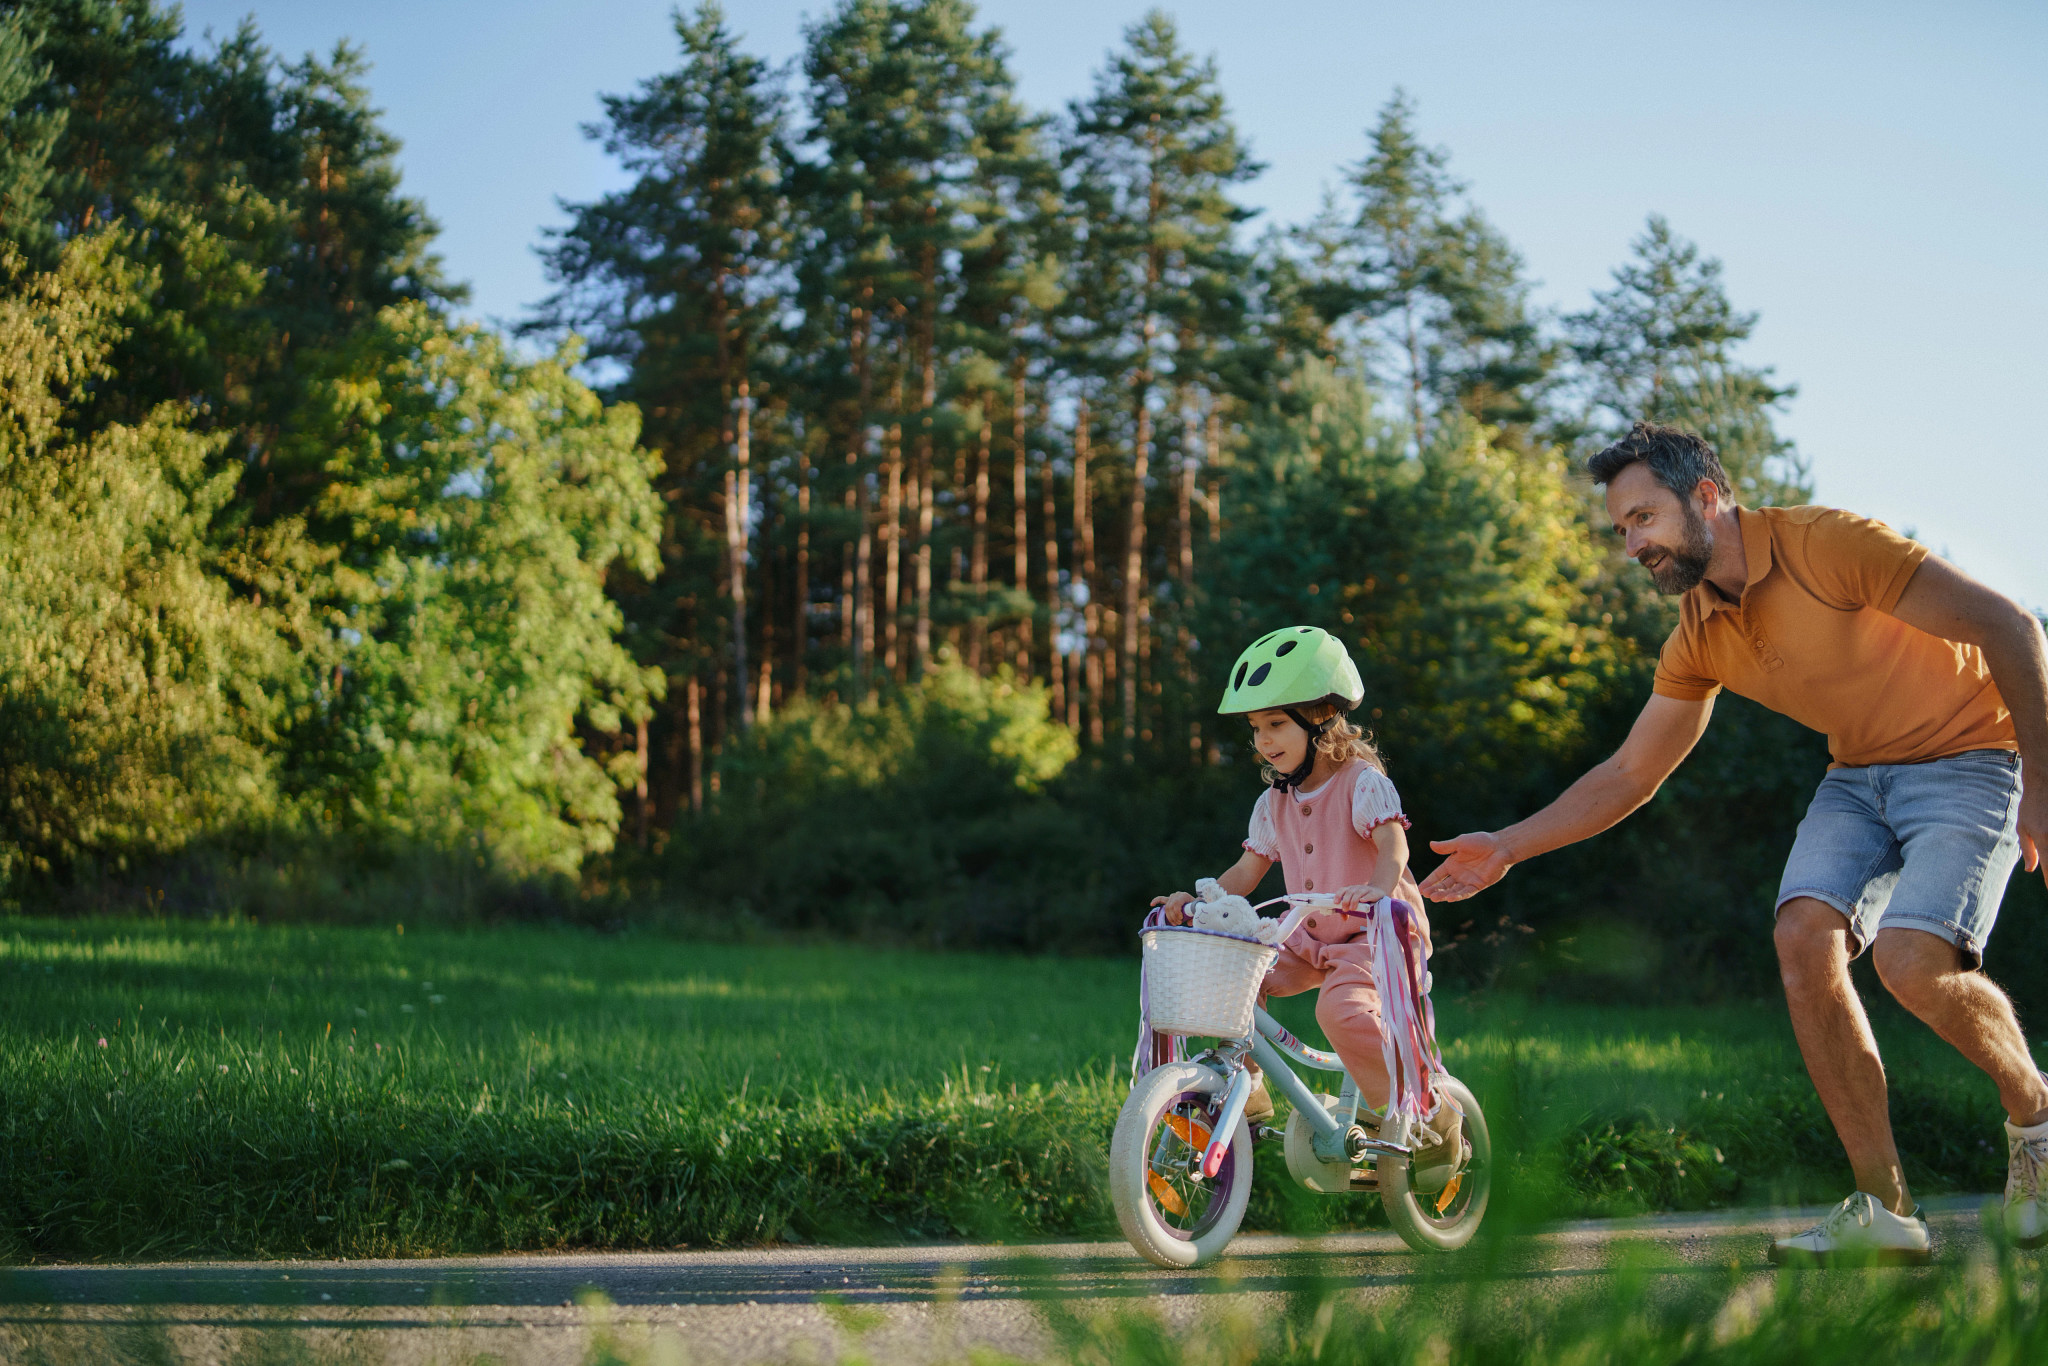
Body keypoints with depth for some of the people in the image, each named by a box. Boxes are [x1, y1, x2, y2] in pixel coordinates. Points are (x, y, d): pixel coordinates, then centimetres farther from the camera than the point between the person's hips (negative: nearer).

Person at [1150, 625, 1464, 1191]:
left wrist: (1378, 887, -50)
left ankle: (1431, 1120, -17)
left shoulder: (1362, 783, -13)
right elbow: (1248, 869, 9)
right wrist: (1198, 899, -8)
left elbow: (1393, 841, -29)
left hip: (1377, 933, -7)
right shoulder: (1273, 803, 7)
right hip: (1309, 940, 7)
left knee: (1342, 1008, -34)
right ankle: (1245, 1096, 8)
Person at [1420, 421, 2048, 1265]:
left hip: (1968, 758, -6)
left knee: (1912, 960, -27)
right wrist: (1505, 848, 3)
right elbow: (1629, 775, 10)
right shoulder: (1699, 640, 1)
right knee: (1805, 936, -19)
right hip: (1860, 774, 6)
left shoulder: (1827, 545, -21)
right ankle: (1884, 1210, -12)